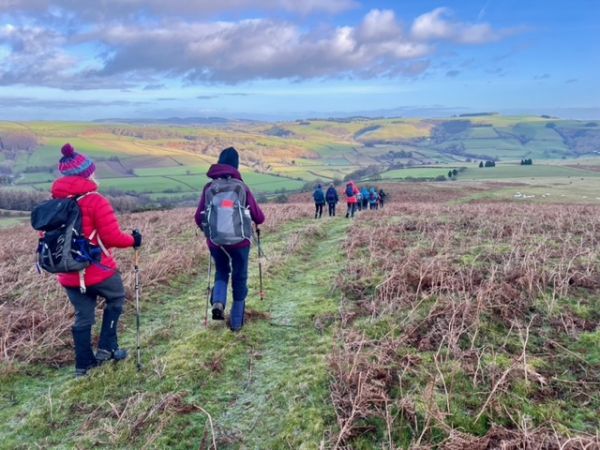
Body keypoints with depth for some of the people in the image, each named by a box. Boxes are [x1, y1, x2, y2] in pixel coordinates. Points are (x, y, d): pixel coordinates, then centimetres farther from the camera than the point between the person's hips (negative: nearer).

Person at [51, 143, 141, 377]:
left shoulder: (55, 202, 1)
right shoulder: (95, 201, -18)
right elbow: (112, 237, -20)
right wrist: (133, 240, -2)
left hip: (69, 275, 5)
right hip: (99, 270, -5)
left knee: (83, 317, 18)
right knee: (115, 299, 22)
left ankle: (83, 364, 26)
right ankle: (107, 348, 20)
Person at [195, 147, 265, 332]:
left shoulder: (209, 187, -2)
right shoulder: (242, 187, -8)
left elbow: (199, 217, 0)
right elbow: (259, 217, -5)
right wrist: (257, 218, 19)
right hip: (239, 241, -2)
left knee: (221, 272, 25)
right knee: (239, 279, 14)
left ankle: (218, 302, -3)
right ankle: (236, 322, 21)